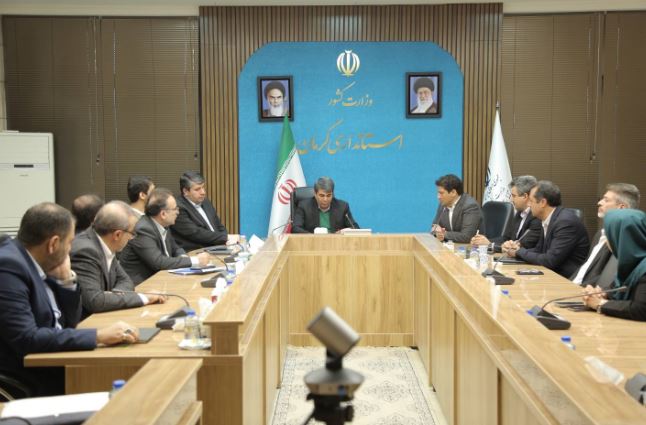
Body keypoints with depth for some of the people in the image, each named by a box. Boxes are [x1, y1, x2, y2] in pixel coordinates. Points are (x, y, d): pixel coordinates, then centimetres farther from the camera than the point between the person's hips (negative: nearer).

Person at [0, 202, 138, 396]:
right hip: (24, 383, -7)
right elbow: (26, 340, -26)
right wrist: (99, 335, -25)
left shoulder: (38, 264, 5)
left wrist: (66, 278, -3)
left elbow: (68, 322, 12)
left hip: (49, 364, 7)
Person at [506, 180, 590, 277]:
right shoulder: (548, 219, 5)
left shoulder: (566, 221, -20)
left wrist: (519, 252, -12)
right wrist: (518, 249, -5)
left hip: (570, 279, -7)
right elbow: (539, 250, 13)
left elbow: (550, 261, -23)